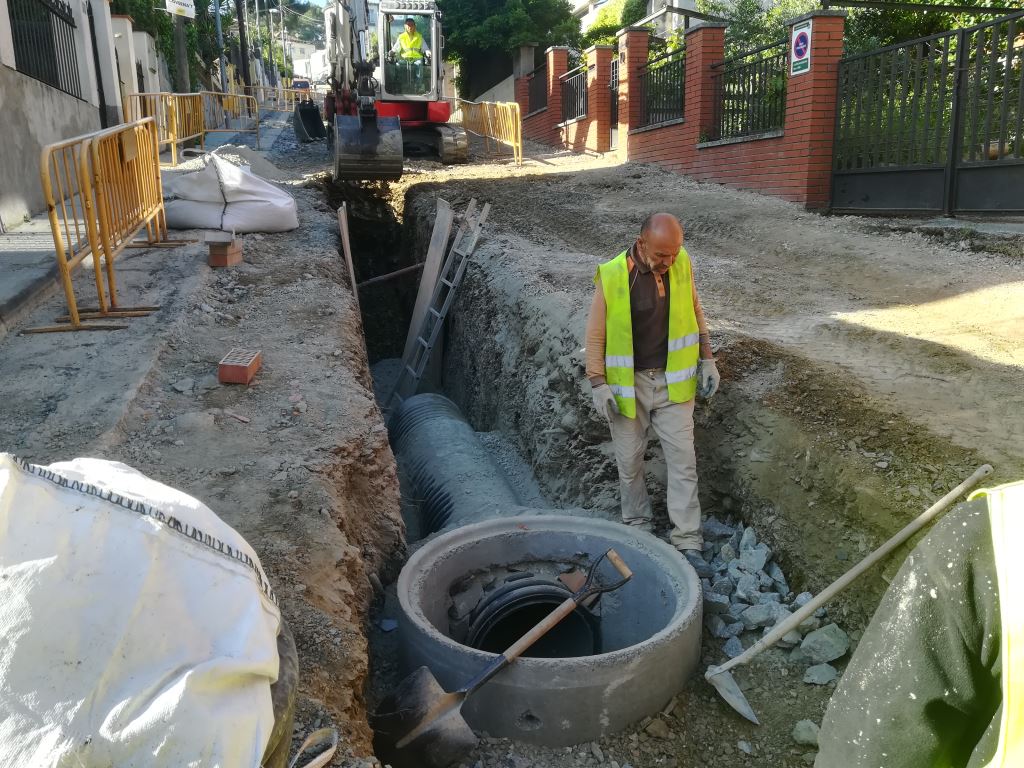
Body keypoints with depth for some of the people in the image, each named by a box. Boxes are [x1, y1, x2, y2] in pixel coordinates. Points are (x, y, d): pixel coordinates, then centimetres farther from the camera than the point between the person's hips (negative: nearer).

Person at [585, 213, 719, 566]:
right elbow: (595, 335, -9)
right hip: (628, 383, -2)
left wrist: (707, 359, 6)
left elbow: (695, 313, 9)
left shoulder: (682, 263, -6)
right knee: (629, 461, 10)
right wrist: (599, 385, -13)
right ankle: (637, 528, 30)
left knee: (683, 459, 2)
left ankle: (688, 541, 11)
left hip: (673, 381, 2)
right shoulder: (612, 276, -16)